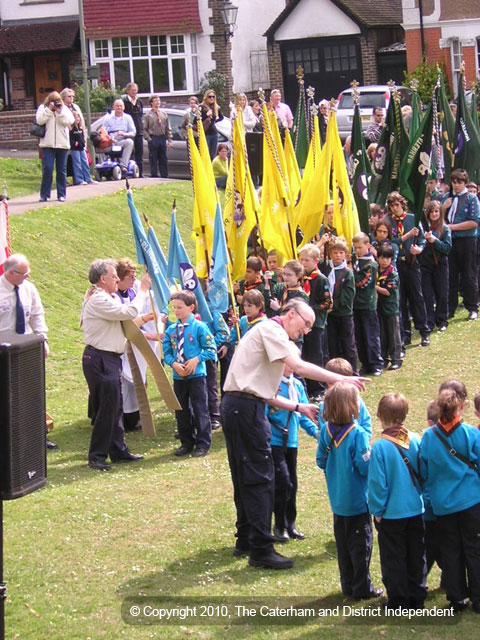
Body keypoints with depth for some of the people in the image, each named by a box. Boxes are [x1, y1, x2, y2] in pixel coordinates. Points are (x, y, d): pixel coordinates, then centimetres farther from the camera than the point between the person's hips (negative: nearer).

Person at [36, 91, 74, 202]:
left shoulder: (65, 109, 9)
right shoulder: (43, 108, 6)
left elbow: (69, 121, -4)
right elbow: (39, 120, -9)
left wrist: (60, 112, -11)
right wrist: (49, 109, -12)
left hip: (62, 144, 2)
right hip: (48, 144, -2)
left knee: (62, 170, 5)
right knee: (47, 169, -8)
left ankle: (61, 194, 12)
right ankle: (44, 194, -2)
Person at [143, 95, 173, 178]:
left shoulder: (164, 114, 10)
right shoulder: (148, 115, -1)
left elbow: (168, 128, 11)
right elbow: (144, 129, -2)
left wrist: (169, 140, 5)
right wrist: (149, 139, -10)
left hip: (162, 138, 4)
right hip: (153, 138, -4)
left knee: (163, 159, 8)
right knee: (153, 160, 0)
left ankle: (165, 177, 12)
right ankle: (154, 176, 5)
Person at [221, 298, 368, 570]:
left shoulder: (271, 334, 25)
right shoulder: (270, 329, -5)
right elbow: (299, 367, -18)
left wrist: (300, 407, 17)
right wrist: (341, 379, -15)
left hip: (237, 406, 10)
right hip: (246, 408, -10)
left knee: (245, 477, 17)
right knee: (260, 478, -8)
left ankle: (245, 541, 26)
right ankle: (261, 550, -6)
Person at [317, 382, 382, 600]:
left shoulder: (326, 431, -4)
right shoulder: (357, 434, -22)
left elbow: (321, 461, 4)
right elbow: (365, 467, -21)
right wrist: (371, 453, -2)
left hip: (337, 500, 6)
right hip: (357, 500, -6)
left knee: (343, 544, 15)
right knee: (361, 544, 5)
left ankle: (348, 585, 23)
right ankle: (362, 588, 10)